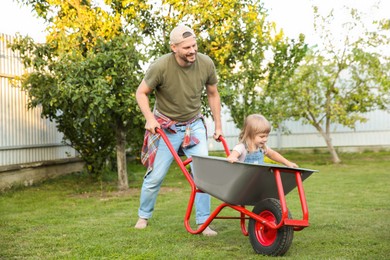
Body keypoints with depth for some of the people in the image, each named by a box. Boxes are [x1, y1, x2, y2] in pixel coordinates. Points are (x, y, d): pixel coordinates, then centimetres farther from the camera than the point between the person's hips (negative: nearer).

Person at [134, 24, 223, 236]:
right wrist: (150, 119, -23)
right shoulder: (161, 66, -23)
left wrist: (218, 126, 6)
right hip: (165, 126, -2)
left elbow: (213, 94, 4)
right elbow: (141, 93, -9)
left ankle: (203, 222, 3)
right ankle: (143, 216, 29)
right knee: (155, 176, 4)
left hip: (194, 124, 3)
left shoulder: (206, 64, -13)